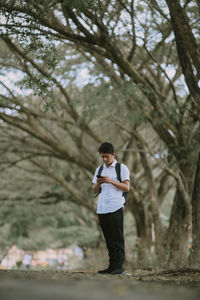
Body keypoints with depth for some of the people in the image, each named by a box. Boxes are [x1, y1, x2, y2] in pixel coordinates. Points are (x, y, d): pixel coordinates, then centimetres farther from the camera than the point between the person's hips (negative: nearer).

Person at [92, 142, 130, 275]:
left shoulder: (122, 168, 2)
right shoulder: (99, 170, 18)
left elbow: (127, 187, -7)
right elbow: (95, 191, 17)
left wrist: (111, 181, -17)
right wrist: (98, 184, -5)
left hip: (116, 208, -5)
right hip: (102, 208, 5)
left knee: (118, 239, -5)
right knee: (109, 239, 7)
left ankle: (119, 266, -2)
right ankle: (112, 266, 11)